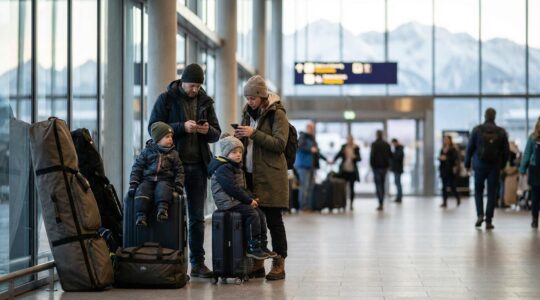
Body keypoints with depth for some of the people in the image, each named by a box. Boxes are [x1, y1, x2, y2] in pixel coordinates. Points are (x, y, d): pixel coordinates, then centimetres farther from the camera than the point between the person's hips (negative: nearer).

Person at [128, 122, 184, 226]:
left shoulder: (173, 154, 13)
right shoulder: (147, 152, 9)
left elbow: (179, 170, 14)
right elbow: (137, 168, 8)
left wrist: (178, 184, -2)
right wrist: (133, 184, -1)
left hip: (164, 180, 0)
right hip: (147, 180, 0)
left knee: (163, 189, -34)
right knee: (142, 190, -30)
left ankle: (162, 209, -51)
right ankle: (141, 215, -35)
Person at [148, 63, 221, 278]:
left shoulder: (205, 101, 11)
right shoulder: (166, 99, -1)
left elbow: (217, 134, 13)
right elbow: (154, 128, -9)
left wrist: (208, 130, -11)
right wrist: (182, 127, -19)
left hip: (197, 165, 4)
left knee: (197, 217, 6)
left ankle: (198, 262, 11)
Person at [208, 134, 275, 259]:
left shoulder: (236, 168, 19)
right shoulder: (222, 169, -14)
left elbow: (243, 187, 24)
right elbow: (232, 188, -21)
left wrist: (252, 197, 5)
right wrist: (249, 200, -18)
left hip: (237, 200, 10)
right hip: (227, 202, -10)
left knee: (260, 213, 2)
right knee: (252, 214, -22)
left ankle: (262, 246, 5)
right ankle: (253, 248, -20)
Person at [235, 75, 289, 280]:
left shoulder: (277, 114, -6)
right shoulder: (248, 113, 14)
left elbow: (280, 144, -15)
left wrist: (254, 134, -20)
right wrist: (239, 137, 1)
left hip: (270, 176, -6)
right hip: (250, 174, 6)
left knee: (273, 220, -2)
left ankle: (279, 264, 4)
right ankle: (257, 264, 15)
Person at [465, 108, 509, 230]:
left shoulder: (477, 130, -5)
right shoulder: (501, 132, -1)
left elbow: (470, 148, -3)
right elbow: (505, 151, 3)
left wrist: (467, 164, 6)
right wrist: (502, 165, 15)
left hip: (479, 166, 0)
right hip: (495, 167, 0)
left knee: (478, 191, 15)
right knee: (492, 193, 5)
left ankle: (480, 215, -2)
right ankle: (489, 221, 3)